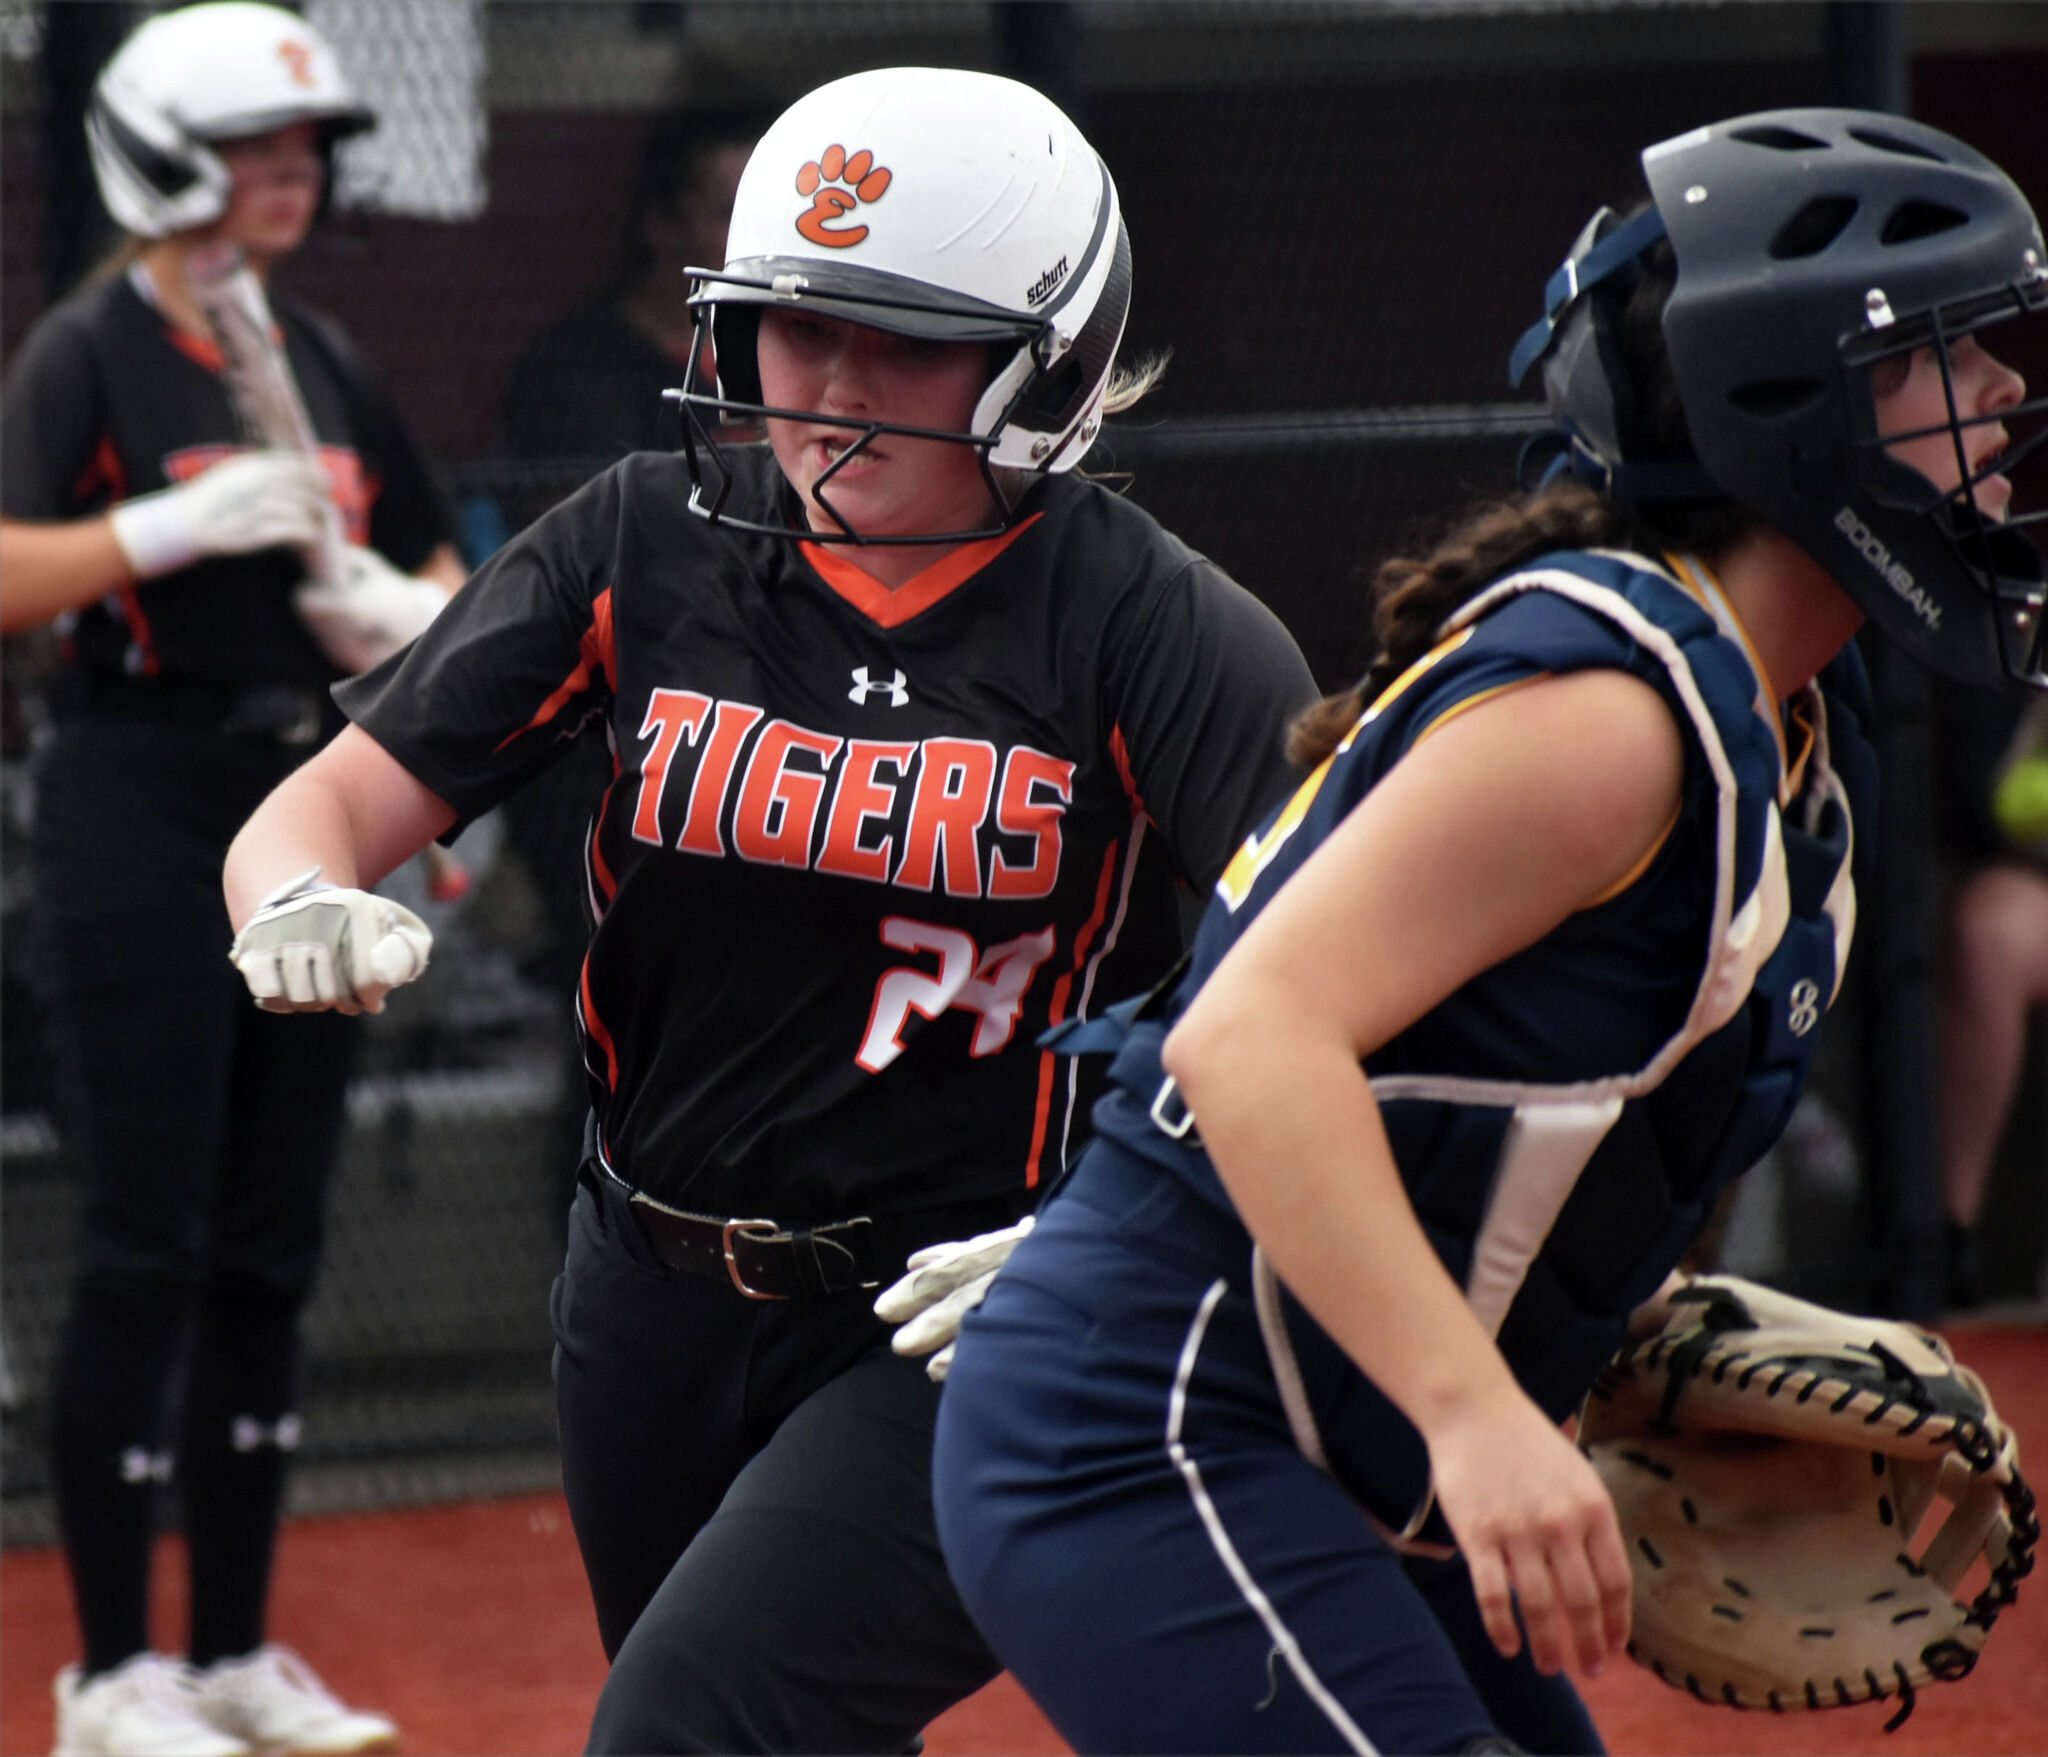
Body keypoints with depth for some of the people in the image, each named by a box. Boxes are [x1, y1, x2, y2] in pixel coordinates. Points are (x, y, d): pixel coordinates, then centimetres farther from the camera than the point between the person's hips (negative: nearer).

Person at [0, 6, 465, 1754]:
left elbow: (447, 583, 18)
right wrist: (180, 521, -30)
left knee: (274, 1247, 9)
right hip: (144, 808, -7)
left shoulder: (326, 362, 14)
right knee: (150, 1246, -7)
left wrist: (399, 612, -3)